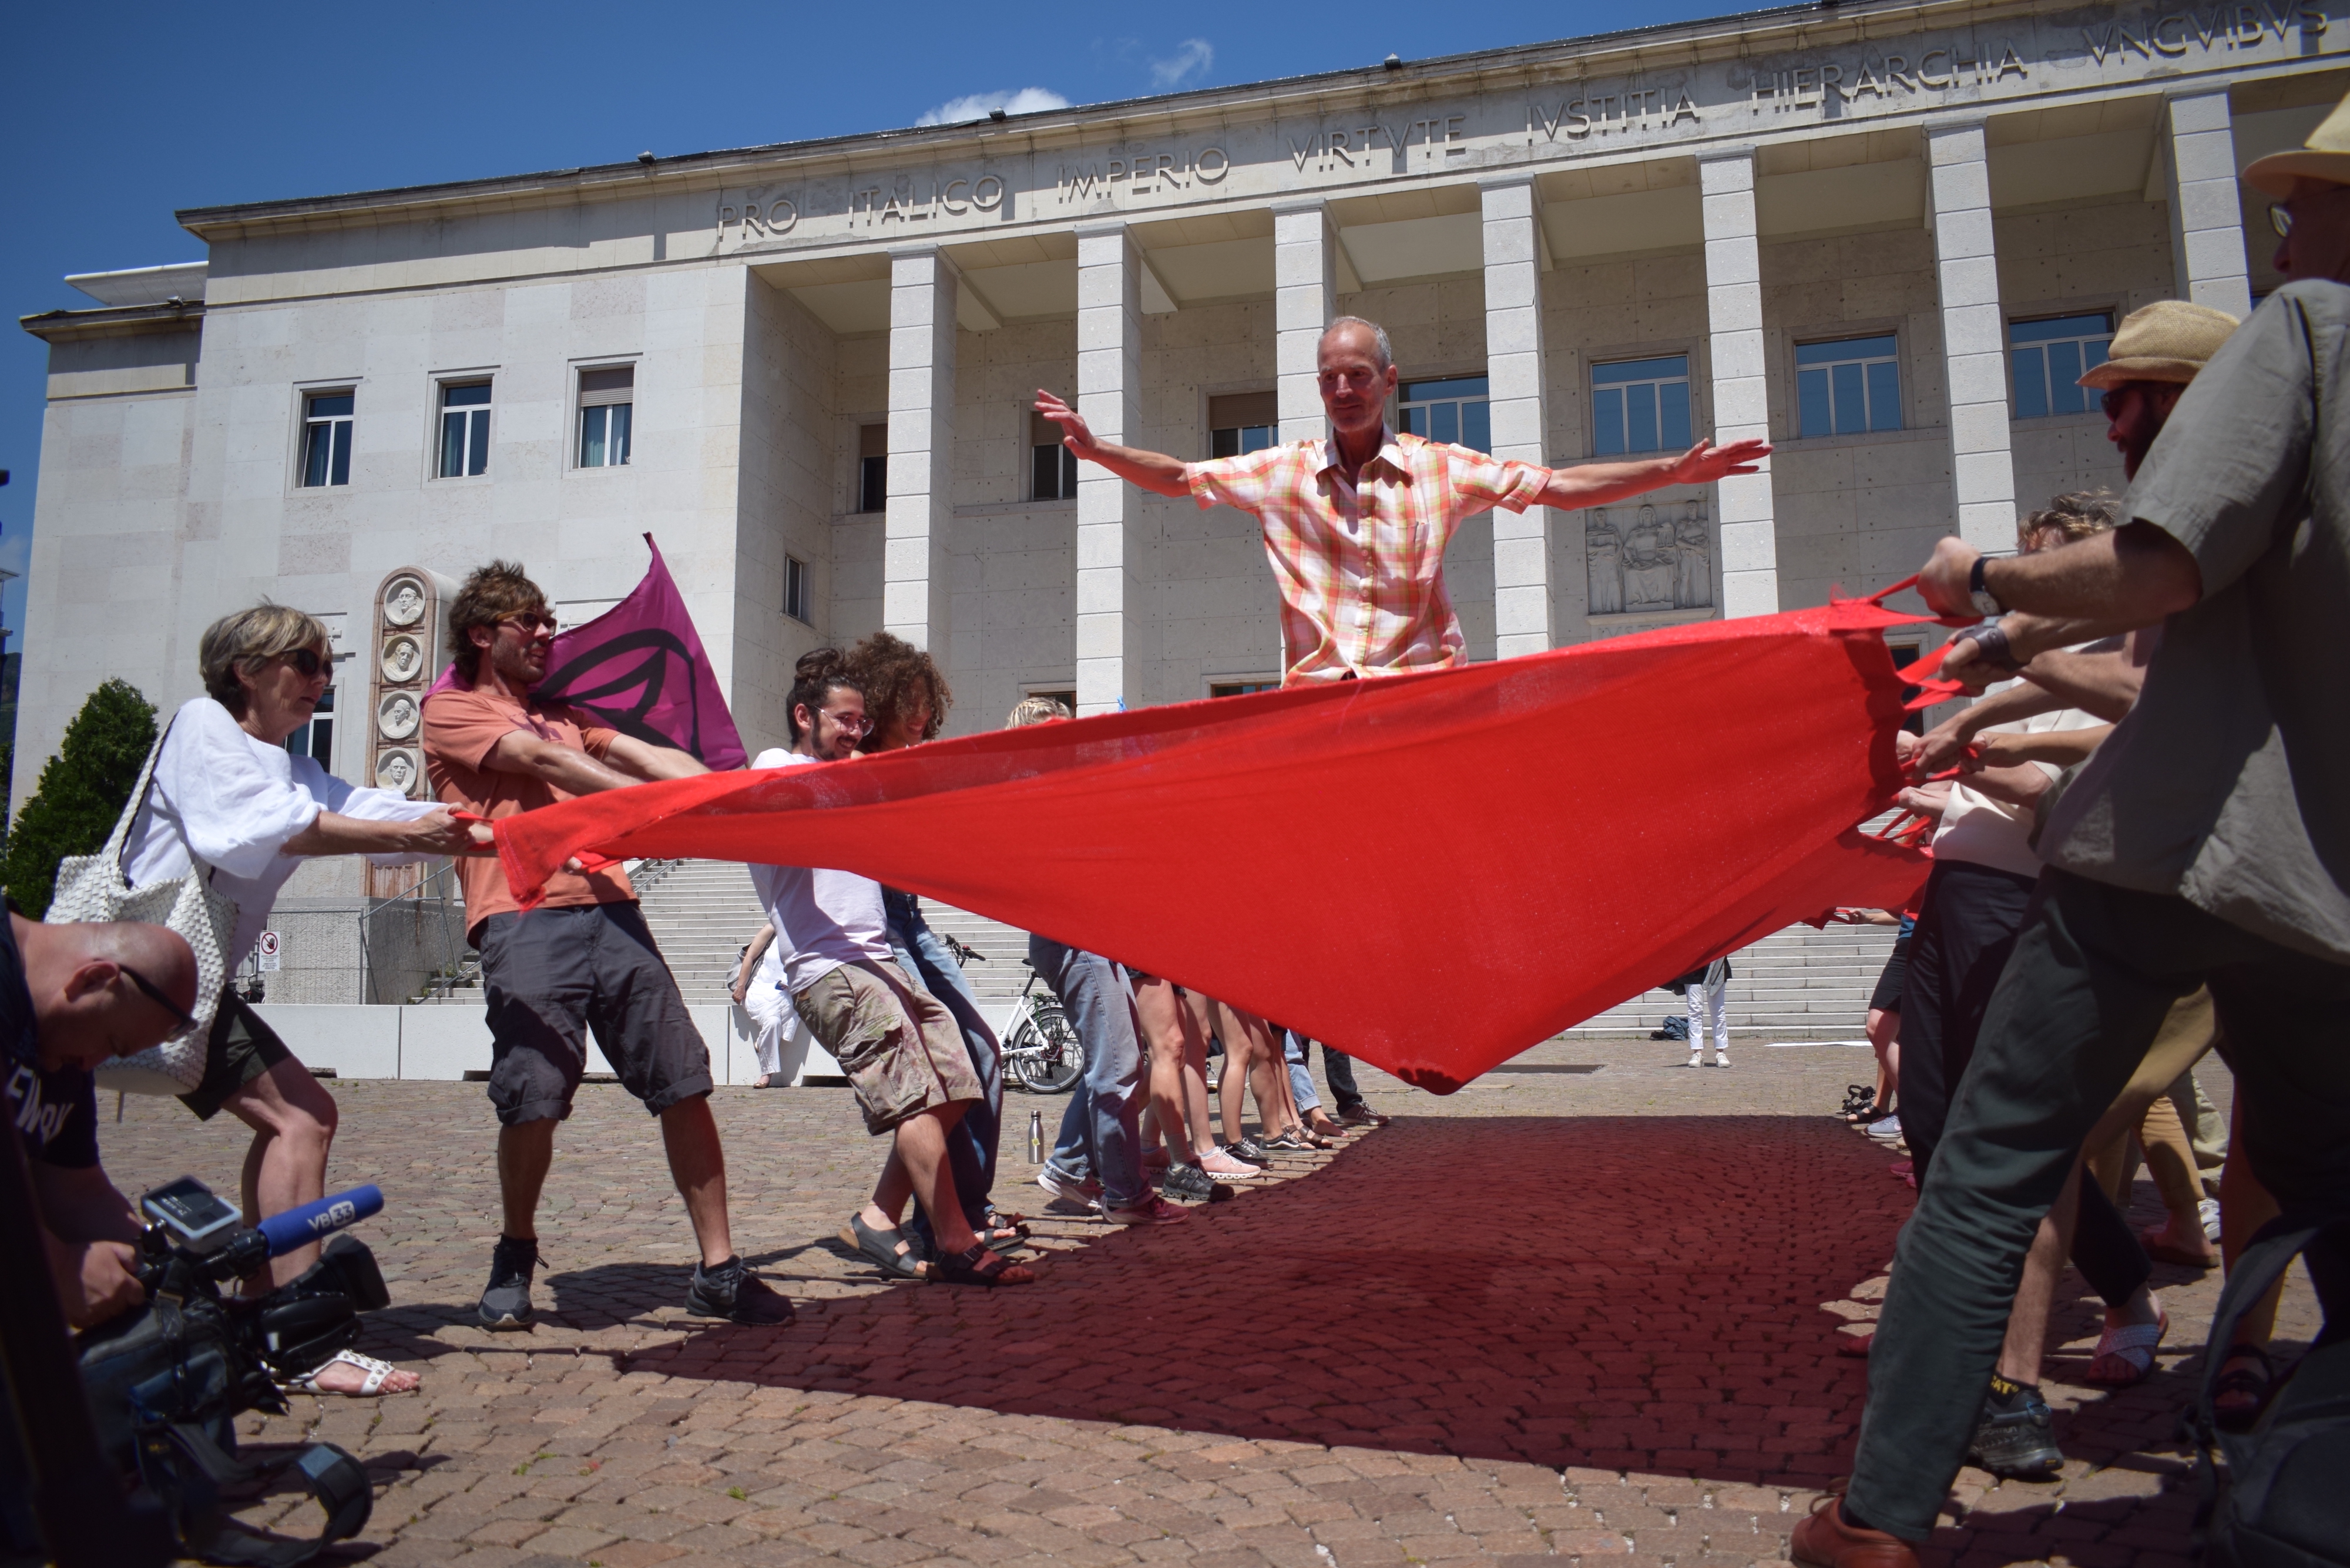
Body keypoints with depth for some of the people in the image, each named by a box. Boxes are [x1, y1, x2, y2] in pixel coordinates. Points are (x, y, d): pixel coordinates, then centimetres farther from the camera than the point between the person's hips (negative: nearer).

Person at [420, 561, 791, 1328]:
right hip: (523, 918, -5)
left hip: (608, 910, 5)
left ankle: (718, 1271, 3)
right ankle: (515, 1259, 18)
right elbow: (543, 761, -5)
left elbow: (651, 757, 15)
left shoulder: (564, 716, 30)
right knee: (533, 1100, -10)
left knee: (685, 1084, -4)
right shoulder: (451, 710, 10)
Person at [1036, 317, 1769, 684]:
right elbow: (1180, 478, 11)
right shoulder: (1283, 472, 9)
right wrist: (1096, 448, -2)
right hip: (1315, 692, 1)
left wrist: (1675, 470, 2)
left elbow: (1558, 487, 8)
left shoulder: (1440, 468, 7)